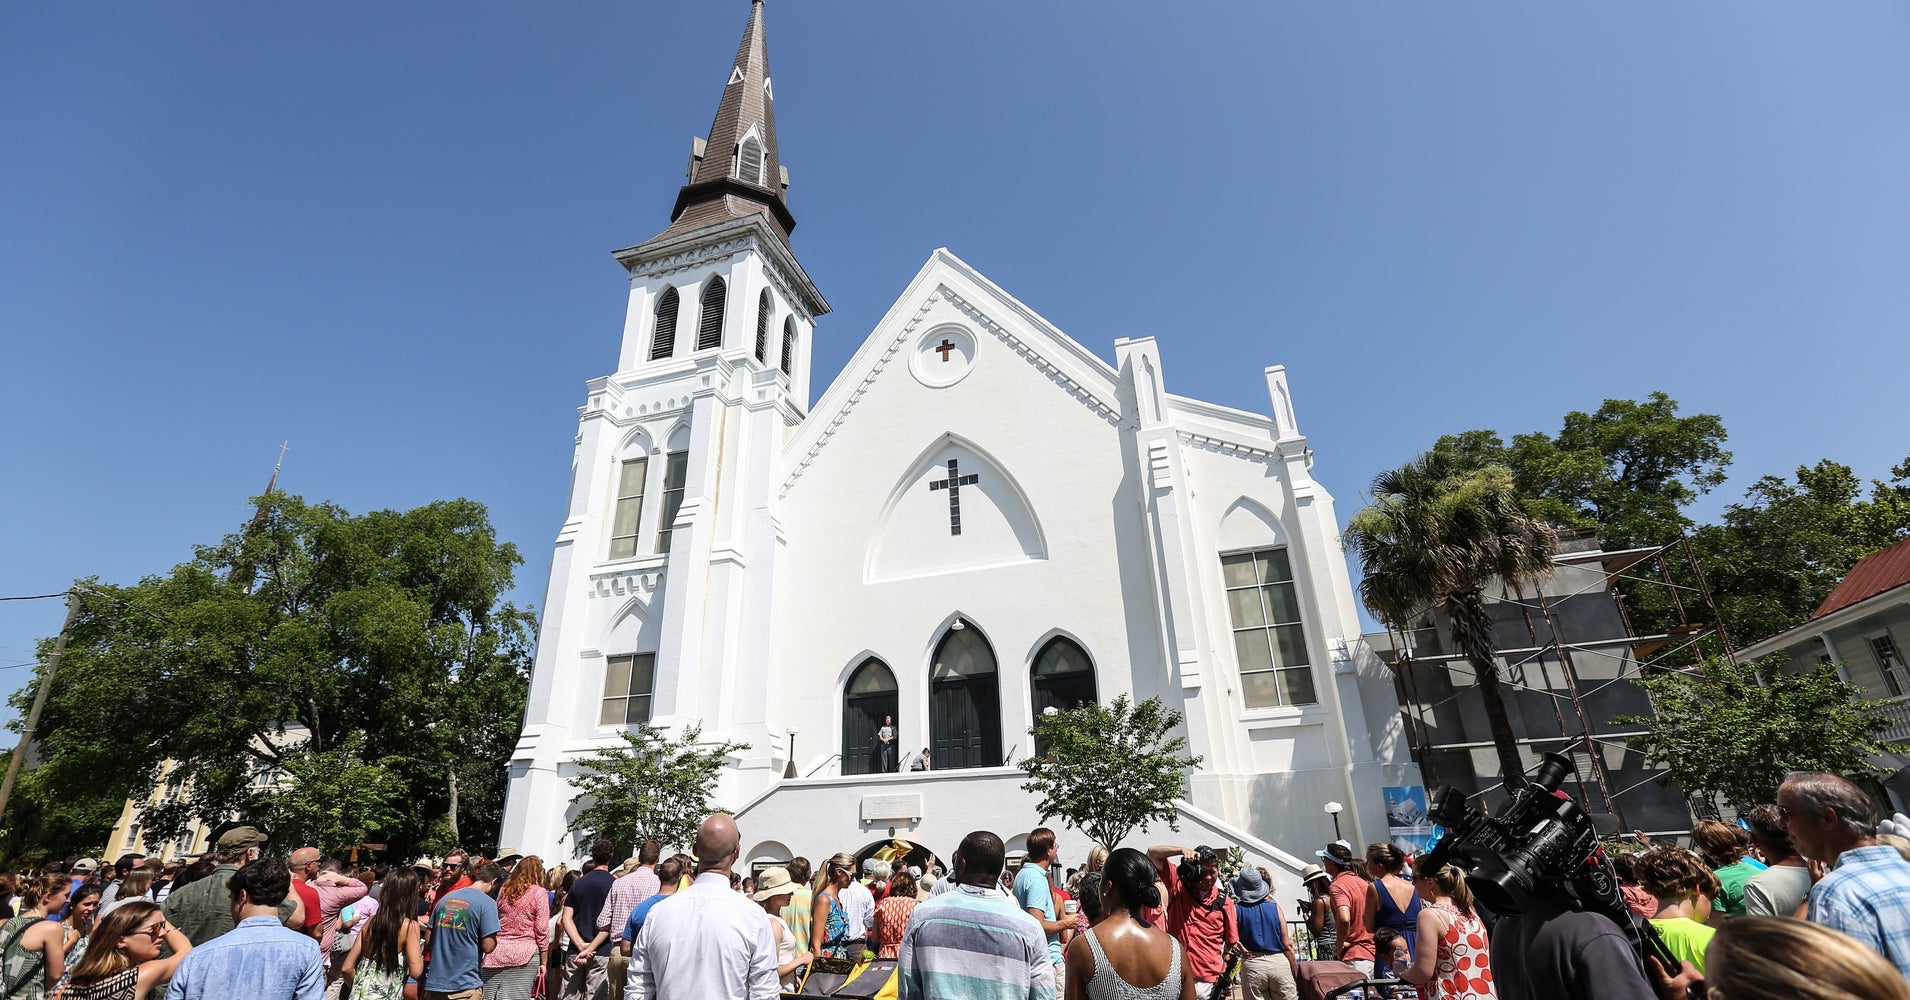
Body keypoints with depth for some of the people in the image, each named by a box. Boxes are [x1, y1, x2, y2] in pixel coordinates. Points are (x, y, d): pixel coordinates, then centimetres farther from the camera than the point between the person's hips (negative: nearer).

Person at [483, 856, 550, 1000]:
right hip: (525, 955, -4)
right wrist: (543, 963, 2)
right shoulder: (539, 892, -5)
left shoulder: (503, 889, 8)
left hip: (497, 952, 4)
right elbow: (542, 930, -4)